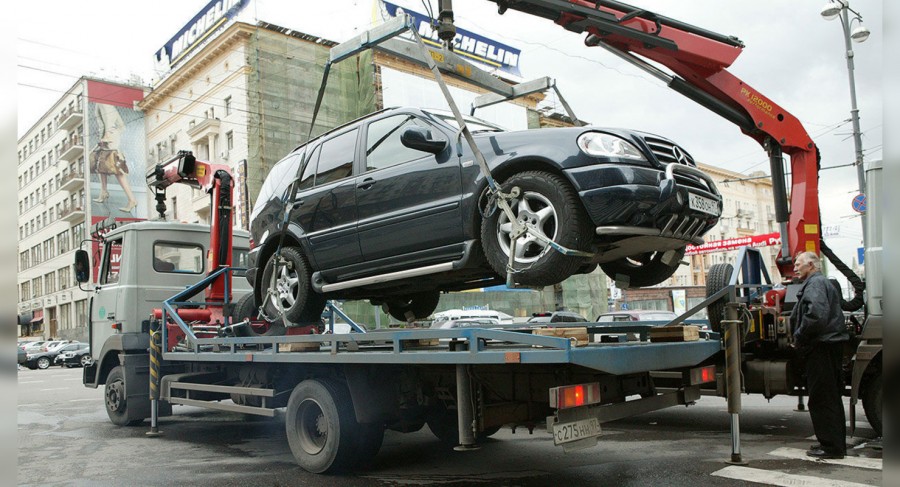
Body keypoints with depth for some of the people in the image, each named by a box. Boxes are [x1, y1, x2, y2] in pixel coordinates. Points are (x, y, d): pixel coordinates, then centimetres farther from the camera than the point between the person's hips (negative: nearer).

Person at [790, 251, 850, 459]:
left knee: (821, 398, -5)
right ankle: (837, 444, 24)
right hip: (832, 344, 11)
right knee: (832, 397, 16)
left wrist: (799, 337, -15)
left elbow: (816, 315, -27)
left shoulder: (815, 284, -12)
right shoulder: (825, 283, 22)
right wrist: (801, 337, 15)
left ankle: (831, 446, -2)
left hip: (821, 348, -11)